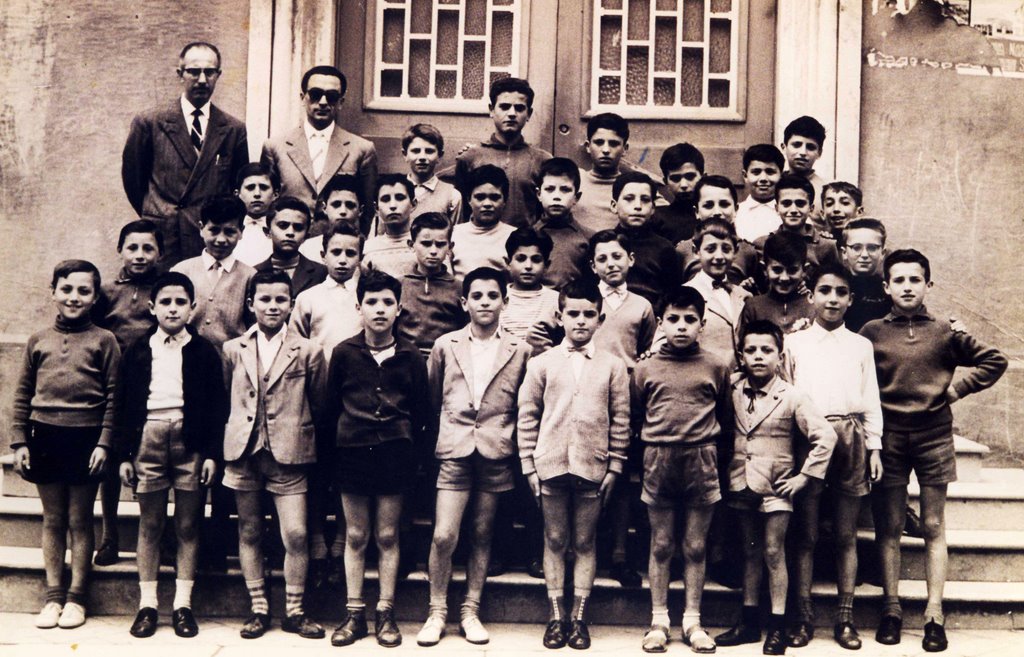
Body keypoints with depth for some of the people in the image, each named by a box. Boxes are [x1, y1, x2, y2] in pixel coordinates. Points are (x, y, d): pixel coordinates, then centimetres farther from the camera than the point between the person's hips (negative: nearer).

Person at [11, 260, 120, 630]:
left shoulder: (104, 341, 0)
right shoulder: (38, 341, 9)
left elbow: (113, 397, -3)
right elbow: (22, 396, 10)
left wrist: (103, 443, -9)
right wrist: (19, 442, 3)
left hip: (85, 439, -3)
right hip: (45, 437, 3)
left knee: (80, 520, 5)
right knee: (53, 519, 10)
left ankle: (76, 598, 14)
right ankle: (53, 596, 18)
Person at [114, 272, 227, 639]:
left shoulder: (203, 352, 4)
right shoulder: (138, 351, 7)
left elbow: (216, 406, 3)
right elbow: (122, 405, 7)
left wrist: (212, 453, -4)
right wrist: (123, 454, 1)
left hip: (190, 441, -1)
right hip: (148, 439, 1)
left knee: (188, 525, 4)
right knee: (149, 524, 6)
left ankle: (183, 604, 12)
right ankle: (147, 604, 14)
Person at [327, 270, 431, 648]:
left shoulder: (410, 357, -1)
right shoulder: (344, 353, -1)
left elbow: (421, 411, 5)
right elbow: (332, 405, 7)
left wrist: (412, 450, 2)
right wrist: (339, 443, 6)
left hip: (394, 450, 0)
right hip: (352, 450, 1)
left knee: (388, 535, 5)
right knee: (355, 535, 7)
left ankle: (385, 614, 15)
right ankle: (354, 614, 15)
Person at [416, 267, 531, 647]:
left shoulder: (519, 351, 4)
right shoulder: (445, 346, 5)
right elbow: (432, 398, 13)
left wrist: (517, 447, 7)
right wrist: (447, 432, 12)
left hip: (496, 453, 1)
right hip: (454, 450, 0)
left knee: (483, 536, 8)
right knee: (443, 536, -7)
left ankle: (471, 612, 18)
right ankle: (437, 612, 8)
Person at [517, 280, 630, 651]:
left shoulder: (612, 367, 3)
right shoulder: (541, 365, 3)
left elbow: (620, 422, 4)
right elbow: (527, 418, 4)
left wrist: (614, 467, 0)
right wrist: (529, 465, 0)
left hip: (592, 467, 0)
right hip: (551, 466, 0)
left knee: (585, 542, 7)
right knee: (555, 541, 7)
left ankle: (579, 617, 16)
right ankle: (556, 616, 16)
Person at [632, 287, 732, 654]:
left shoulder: (716, 368, 4)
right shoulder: (646, 369, 5)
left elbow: (726, 420, 8)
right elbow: (635, 419, 10)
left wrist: (718, 458, 5)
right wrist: (648, 455, 6)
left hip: (701, 462, 0)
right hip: (658, 461, 0)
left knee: (696, 546, 6)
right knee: (661, 545, 7)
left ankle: (692, 620, 16)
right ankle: (659, 620, 15)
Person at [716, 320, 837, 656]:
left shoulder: (791, 397, -9)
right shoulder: (733, 393, 1)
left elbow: (825, 436, -10)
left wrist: (804, 476, -10)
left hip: (775, 487, -4)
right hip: (742, 485, 4)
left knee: (773, 552, -2)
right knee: (750, 552, 12)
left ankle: (777, 627, 6)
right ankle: (749, 621, 19)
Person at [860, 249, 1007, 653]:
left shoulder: (944, 333, 4)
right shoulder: (872, 332, 2)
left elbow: (993, 361, 10)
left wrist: (958, 389, 1)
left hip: (934, 436, 1)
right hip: (889, 437, 0)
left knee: (933, 528, 3)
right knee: (890, 526, 3)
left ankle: (934, 616, 6)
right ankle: (891, 611, 9)